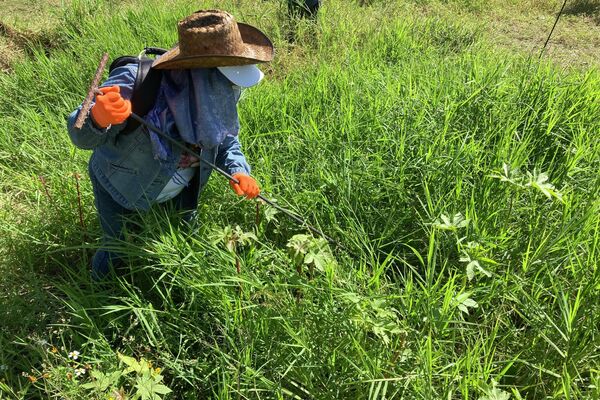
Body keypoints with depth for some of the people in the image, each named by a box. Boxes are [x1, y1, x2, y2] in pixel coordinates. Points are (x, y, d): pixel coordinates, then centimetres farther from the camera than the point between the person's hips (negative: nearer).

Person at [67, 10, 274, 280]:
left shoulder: (213, 94, -21)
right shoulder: (135, 83, -37)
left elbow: (226, 138, -3)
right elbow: (82, 137, -33)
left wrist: (238, 170, -22)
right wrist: (98, 118, -57)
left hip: (179, 196, 5)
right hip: (121, 194, -4)